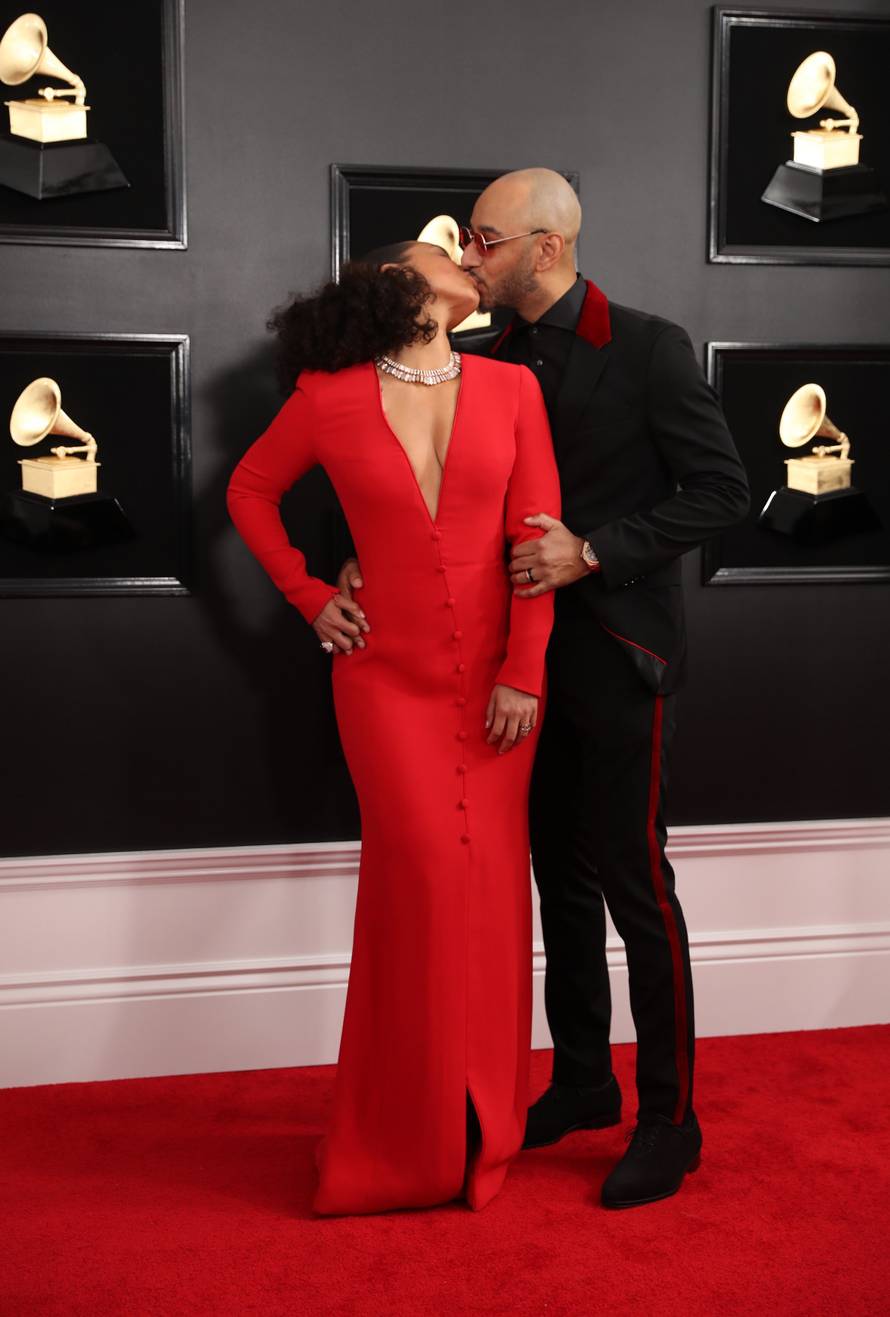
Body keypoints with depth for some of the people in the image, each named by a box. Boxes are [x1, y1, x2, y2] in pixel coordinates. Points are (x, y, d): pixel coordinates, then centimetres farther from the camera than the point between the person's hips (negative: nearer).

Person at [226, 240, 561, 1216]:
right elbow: (250, 491, 13)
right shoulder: (329, 399, -2)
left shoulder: (510, 388, 3)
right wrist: (310, 599, 5)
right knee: (423, 875, -9)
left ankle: (482, 1130, 20)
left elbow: (535, 535, 0)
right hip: (388, 675, -2)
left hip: (494, 680, 2)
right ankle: (410, 1141, 9)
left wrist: (524, 672, -5)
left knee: (488, 884, 3)